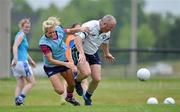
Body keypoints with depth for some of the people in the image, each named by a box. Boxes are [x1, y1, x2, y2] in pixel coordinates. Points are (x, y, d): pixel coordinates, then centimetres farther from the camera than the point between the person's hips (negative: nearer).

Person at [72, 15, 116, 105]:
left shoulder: (107, 32, -4)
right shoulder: (89, 26, -28)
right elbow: (78, 39, -37)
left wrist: (106, 54, 33)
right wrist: (81, 53, -49)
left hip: (93, 54, 6)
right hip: (80, 52, -6)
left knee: (97, 79, -3)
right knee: (86, 72, -30)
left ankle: (87, 97, 25)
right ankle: (77, 82, 6)